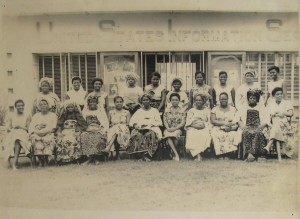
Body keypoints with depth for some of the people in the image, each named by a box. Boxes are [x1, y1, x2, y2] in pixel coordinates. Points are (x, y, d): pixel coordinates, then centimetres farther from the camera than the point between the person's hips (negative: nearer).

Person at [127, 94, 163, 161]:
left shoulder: (155, 110, 21)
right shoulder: (139, 111, 25)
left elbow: (159, 122, 9)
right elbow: (131, 122, 15)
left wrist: (151, 124, -9)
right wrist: (135, 125, -8)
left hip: (152, 129, -1)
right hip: (140, 129, 1)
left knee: (150, 134, -37)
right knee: (138, 135, -34)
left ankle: (147, 154, -38)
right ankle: (143, 154, -39)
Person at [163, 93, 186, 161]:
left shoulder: (182, 110, 7)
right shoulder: (167, 110, 14)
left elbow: (183, 122, -2)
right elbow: (165, 120, 7)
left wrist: (174, 128, -15)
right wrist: (168, 128, -12)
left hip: (177, 129, -1)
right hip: (169, 129, 1)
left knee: (175, 134, -36)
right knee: (167, 135, -33)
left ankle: (173, 153, -19)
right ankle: (176, 154, -38)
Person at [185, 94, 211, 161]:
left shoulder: (207, 110, 20)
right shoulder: (191, 110, 22)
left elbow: (209, 122, 11)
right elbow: (188, 122, 9)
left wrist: (204, 124, -11)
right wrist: (194, 124, -11)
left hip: (204, 128, 0)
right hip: (193, 129, 0)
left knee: (205, 135, -35)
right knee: (192, 136, -34)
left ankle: (197, 154, -34)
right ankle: (198, 155, -39)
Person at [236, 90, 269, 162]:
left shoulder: (261, 108, 22)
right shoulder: (244, 108, 24)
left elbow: (266, 120, 11)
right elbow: (237, 118, 12)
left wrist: (262, 126, -9)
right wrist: (242, 125, -7)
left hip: (258, 128, -1)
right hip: (247, 127, 1)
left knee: (257, 133, -35)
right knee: (246, 133, -34)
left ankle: (252, 153, -40)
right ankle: (248, 153, -41)